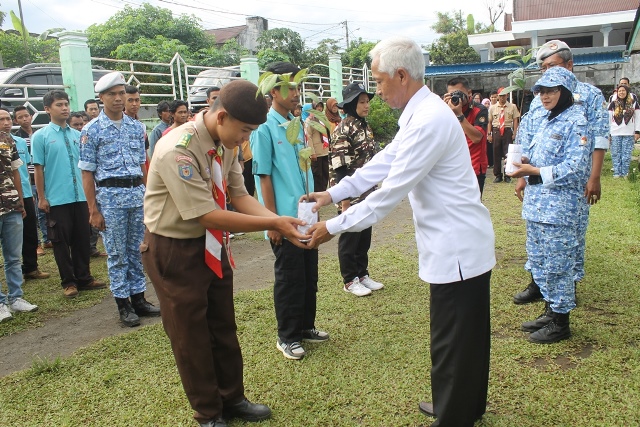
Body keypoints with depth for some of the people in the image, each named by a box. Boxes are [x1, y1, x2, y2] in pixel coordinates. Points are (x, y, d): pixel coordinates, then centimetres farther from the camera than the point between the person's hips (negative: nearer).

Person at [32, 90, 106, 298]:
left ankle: (84, 278, 23)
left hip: (80, 196, 4)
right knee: (61, 241, 6)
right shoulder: (40, 136, -4)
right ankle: (68, 281, 17)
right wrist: (42, 198, -6)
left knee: (82, 239, 11)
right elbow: (39, 168, -4)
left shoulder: (77, 135, 8)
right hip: (57, 199, -4)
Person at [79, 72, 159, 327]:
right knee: (117, 254, 4)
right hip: (110, 195, -4)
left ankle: (139, 298, 22)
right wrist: (93, 210, -7)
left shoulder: (136, 127, 9)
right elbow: (87, 173, -3)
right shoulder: (92, 131, -2)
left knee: (137, 250, 11)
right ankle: (123, 304, 14)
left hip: (138, 194, 4)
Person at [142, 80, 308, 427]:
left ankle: (232, 399, 40)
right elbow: (208, 215, -30)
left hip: (210, 245, 8)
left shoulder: (225, 144, -5)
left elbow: (239, 196, -3)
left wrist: (281, 220, -19)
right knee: (191, 336, 10)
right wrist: (273, 224, -28)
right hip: (174, 251, -7)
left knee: (223, 329, 19)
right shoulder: (177, 151, -29)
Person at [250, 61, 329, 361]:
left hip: (306, 215, 7)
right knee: (289, 278, 4)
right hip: (285, 218, -7)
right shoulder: (264, 127, -11)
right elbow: (264, 176, -13)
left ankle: (306, 326, 31)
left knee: (310, 274, 15)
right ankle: (287, 336, 19)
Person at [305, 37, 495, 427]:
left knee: (452, 343, 4)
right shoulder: (421, 112, 9)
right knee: (469, 334, 23)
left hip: (457, 248, -10)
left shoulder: (428, 120, -23)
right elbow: (383, 162, 12)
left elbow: (390, 191, -23)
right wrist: (333, 193, 9)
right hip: (463, 244, 10)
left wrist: (334, 227, -15)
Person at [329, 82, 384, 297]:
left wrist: (375, 190, 17)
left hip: (367, 194, 8)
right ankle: (350, 280, 17)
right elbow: (340, 169, -18)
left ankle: (362, 274, 29)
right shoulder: (343, 130, -15)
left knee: (365, 236, 15)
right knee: (349, 237, 5)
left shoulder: (365, 126, 11)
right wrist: (345, 201, -20)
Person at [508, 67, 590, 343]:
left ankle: (560, 323, 12)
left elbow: (574, 169, -19)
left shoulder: (575, 122, -10)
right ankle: (550, 311, 30)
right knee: (538, 260, 16)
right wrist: (526, 162, 0)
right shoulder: (547, 121, 16)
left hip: (559, 208, -9)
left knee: (556, 264, -1)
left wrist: (533, 171, -19)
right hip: (536, 204, 9)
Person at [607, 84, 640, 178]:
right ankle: (617, 172, 7)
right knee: (616, 154, 0)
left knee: (627, 155, 1)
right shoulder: (613, 104, 4)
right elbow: (608, 119, 4)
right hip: (615, 133, 0)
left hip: (629, 134, 0)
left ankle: (625, 173, 8)